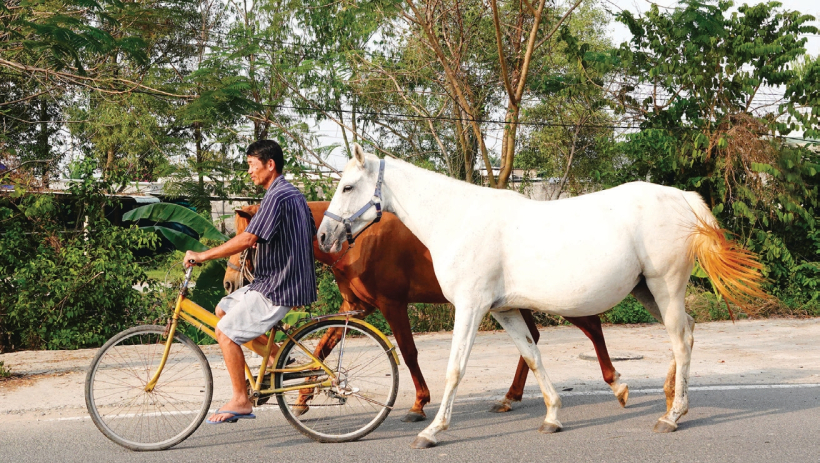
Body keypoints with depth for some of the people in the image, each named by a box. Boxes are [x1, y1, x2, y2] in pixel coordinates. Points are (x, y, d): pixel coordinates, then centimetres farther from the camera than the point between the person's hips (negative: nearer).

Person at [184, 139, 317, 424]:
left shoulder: (278, 197, -18)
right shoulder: (292, 194, 14)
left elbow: (248, 239, -27)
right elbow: (312, 236, 22)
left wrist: (203, 255, -21)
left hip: (278, 286, -10)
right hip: (275, 280, 10)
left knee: (226, 333, -8)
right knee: (223, 309, 16)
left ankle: (240, 401, 0)